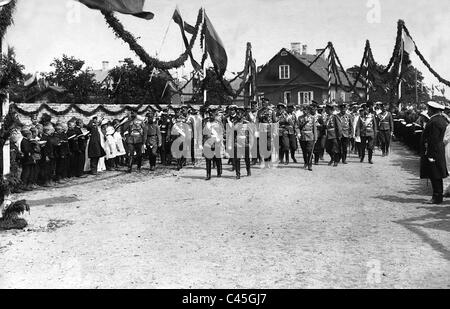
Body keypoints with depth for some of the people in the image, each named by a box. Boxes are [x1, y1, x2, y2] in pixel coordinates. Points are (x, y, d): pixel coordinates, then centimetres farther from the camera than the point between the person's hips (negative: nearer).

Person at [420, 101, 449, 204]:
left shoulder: (434, 122, -18)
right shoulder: (442, 119, 13)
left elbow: (434, 140, -22)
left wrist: (430, 155, -21)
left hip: (433, 152, -10)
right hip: (439, 151, 10)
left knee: (435, 176, -4)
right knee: (437, 176, 15)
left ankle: (437, 197, 0)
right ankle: (439, 195, 21)